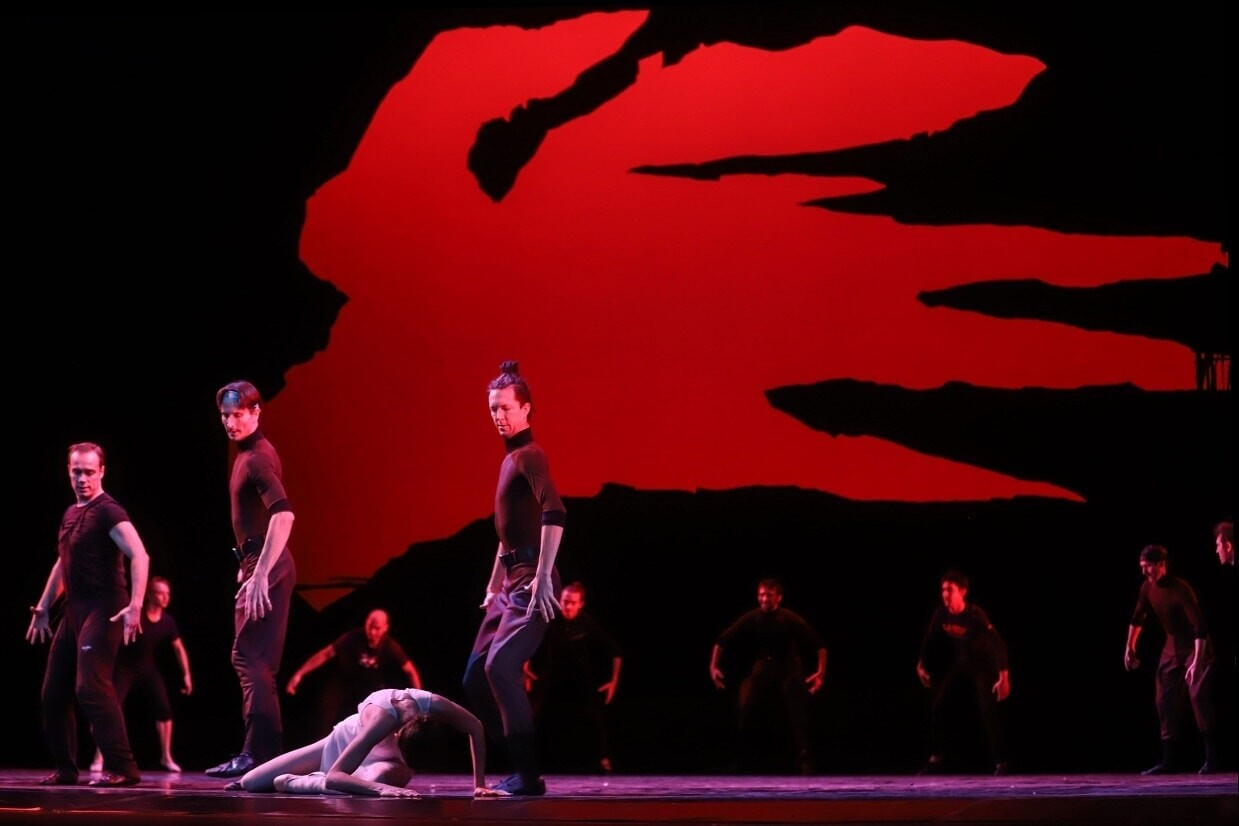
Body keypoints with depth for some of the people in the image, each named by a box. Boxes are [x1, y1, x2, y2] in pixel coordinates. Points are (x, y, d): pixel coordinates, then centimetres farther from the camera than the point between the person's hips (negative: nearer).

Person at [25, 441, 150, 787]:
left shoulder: (108, 512, -11)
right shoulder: (70, 514, 16)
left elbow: (139, 556, -24)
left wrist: (135, 605, -34)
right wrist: (42, 609, 27)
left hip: (102, 610, -9)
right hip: (74, 611, 9)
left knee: (90, 686, -20)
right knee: (54, 692, 10)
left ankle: (122, 768, -20)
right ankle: (65, 768, 19)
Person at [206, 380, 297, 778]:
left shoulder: (258, 457, -15)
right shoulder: (247, 453, 16)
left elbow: (283, 513, -29)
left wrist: (261, 573, -34)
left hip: (266, 567, -11)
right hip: (257, 565, 11)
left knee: (251, 658, -13)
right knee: (250, 660, 13)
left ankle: (259, 753, -15)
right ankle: (265, 751, 17)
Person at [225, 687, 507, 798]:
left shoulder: (435, 706, -38)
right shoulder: (381, 718, -47)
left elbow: (476, 728, -17)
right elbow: (333, 778, -49)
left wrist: (479, 784, -19)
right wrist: (381, 788, -63)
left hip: (383, 755, 4)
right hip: (343, 740, -4)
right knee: (249, 783, -10)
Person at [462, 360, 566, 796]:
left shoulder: (529, 455, -10)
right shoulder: (509, 458, 20)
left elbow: (554, 513, -26)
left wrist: (543, 576, -31)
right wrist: (494, 583, 28)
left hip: (531, 581, -10)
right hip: (511, 582, 10)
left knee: (500, 666, -22)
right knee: (475, 677, 8)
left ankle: (528, 773, -18)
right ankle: (517, 762, 16)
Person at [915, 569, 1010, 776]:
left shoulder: (976, 615, -30)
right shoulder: (941, 615, -14)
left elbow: (999, 644, -31)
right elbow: (929, 640, 5)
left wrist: (1004, 676, -37)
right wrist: (922, 665, 7)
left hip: (984, 665, -6)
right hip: (960, 664, 6)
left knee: (988, 710, -19)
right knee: (938, 706, 0)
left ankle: (1001, 762, -10)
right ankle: (937, 759, 10)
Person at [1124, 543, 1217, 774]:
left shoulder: (1181, 589, -26)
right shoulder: (1148, 588, -4)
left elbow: (1200, 627, -31)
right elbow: (1138, 619, 15)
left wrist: (1196, 662, -36)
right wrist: (1130, 648, 20)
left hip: (1195, 646, -8)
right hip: (1172, 647, 8)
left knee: (1198, 694, -19)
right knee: (1165, 701, 5)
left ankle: (1212, 758, -15)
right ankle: (1169, 760, 10)